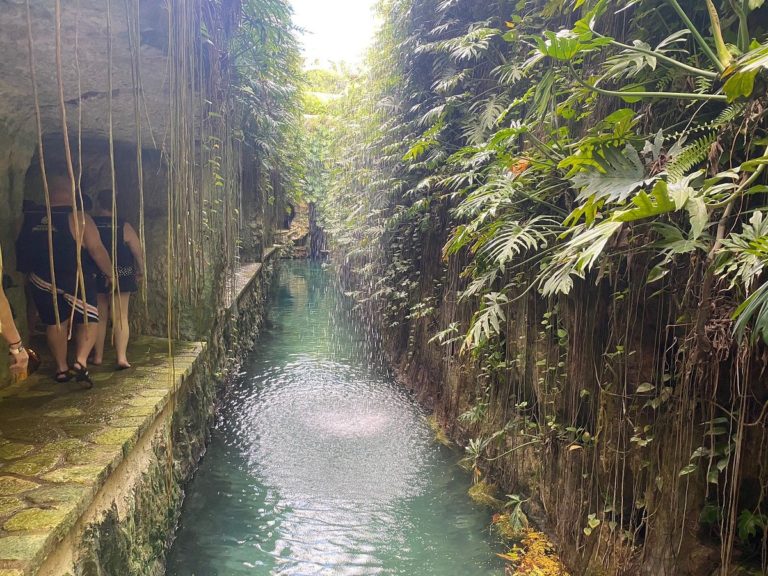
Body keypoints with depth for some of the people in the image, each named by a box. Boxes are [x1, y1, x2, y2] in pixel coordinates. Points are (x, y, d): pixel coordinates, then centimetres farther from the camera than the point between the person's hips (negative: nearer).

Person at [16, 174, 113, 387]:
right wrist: (110, 273, -4)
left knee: (54, 323, 17)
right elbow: (97, 250, -17)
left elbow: (22, 249, 7)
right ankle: (80, 361, -9)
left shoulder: (30, 219, 1)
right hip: (76, 281, -4)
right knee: (88, 320, 9)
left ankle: (61, 368, 24)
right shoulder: (78, 218, -13)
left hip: (42, 282, 4)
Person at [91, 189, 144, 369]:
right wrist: (141, 270, 10)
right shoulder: (124, 227, -7)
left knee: (100, 317, 13)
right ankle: (122, 357, -5)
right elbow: (138, 252, -6)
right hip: (121, 276, -1)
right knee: (120, 317, 3)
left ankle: (98, 357, 19)